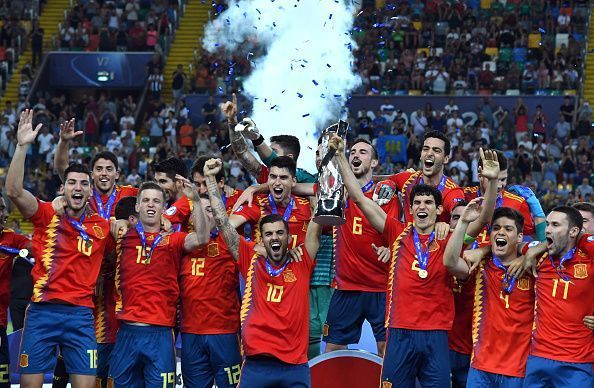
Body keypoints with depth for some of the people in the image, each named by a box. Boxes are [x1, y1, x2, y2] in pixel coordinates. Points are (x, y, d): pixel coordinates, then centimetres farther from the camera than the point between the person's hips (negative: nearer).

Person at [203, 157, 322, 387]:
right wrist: (210, 178, 7)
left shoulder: (301, 263, 9)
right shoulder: (251, 259, 9)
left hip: (295, 366, 0)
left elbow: (318, 223, 6)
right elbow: (223, 222, 9)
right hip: (256, 365, 0)